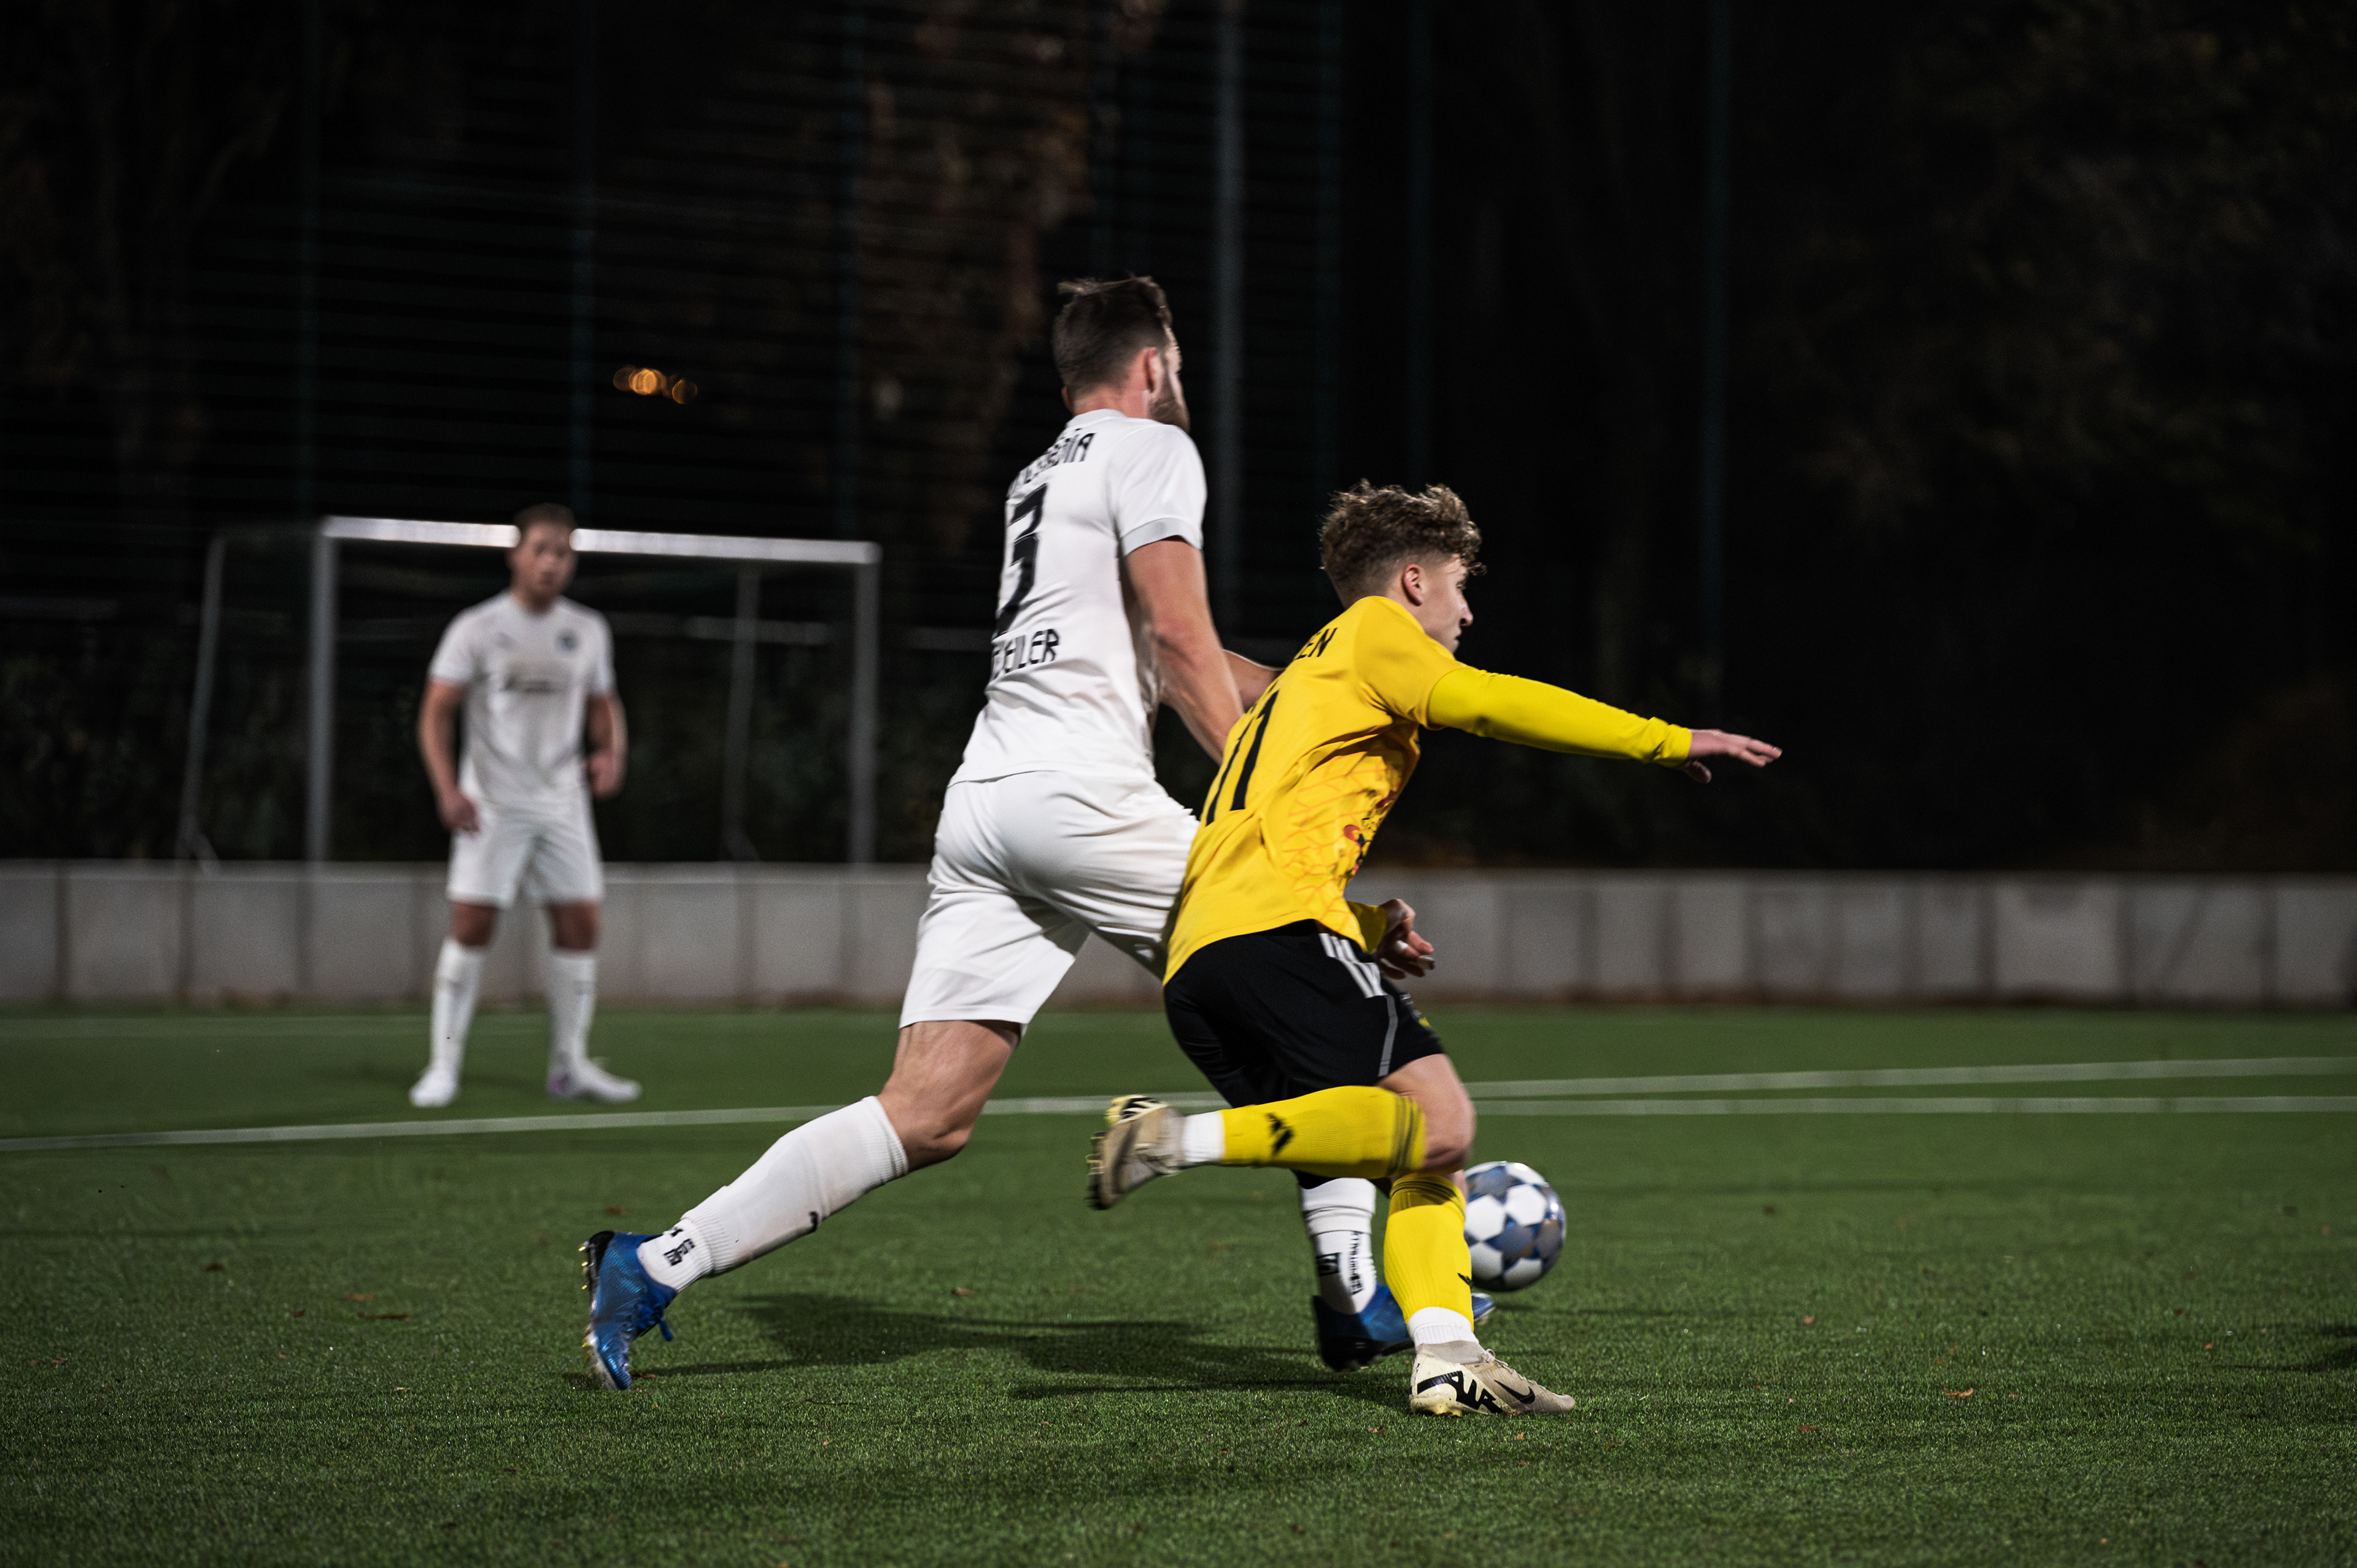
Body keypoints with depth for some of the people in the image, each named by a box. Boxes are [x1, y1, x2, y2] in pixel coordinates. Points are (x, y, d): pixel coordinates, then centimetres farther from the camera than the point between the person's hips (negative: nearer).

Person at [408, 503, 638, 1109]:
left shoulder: (588, 631, 7)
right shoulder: (476, 629, -5)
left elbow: (604, 706, 18)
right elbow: (436, 712, -6)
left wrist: (611, 752, -4)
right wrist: (447, 788, -19)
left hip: (562, 801, 4)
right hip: (492, 803, -4)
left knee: (579, 924, 1)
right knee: (471, 925, -9)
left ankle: (569, 1063, 11)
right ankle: (445, 1064, -3)